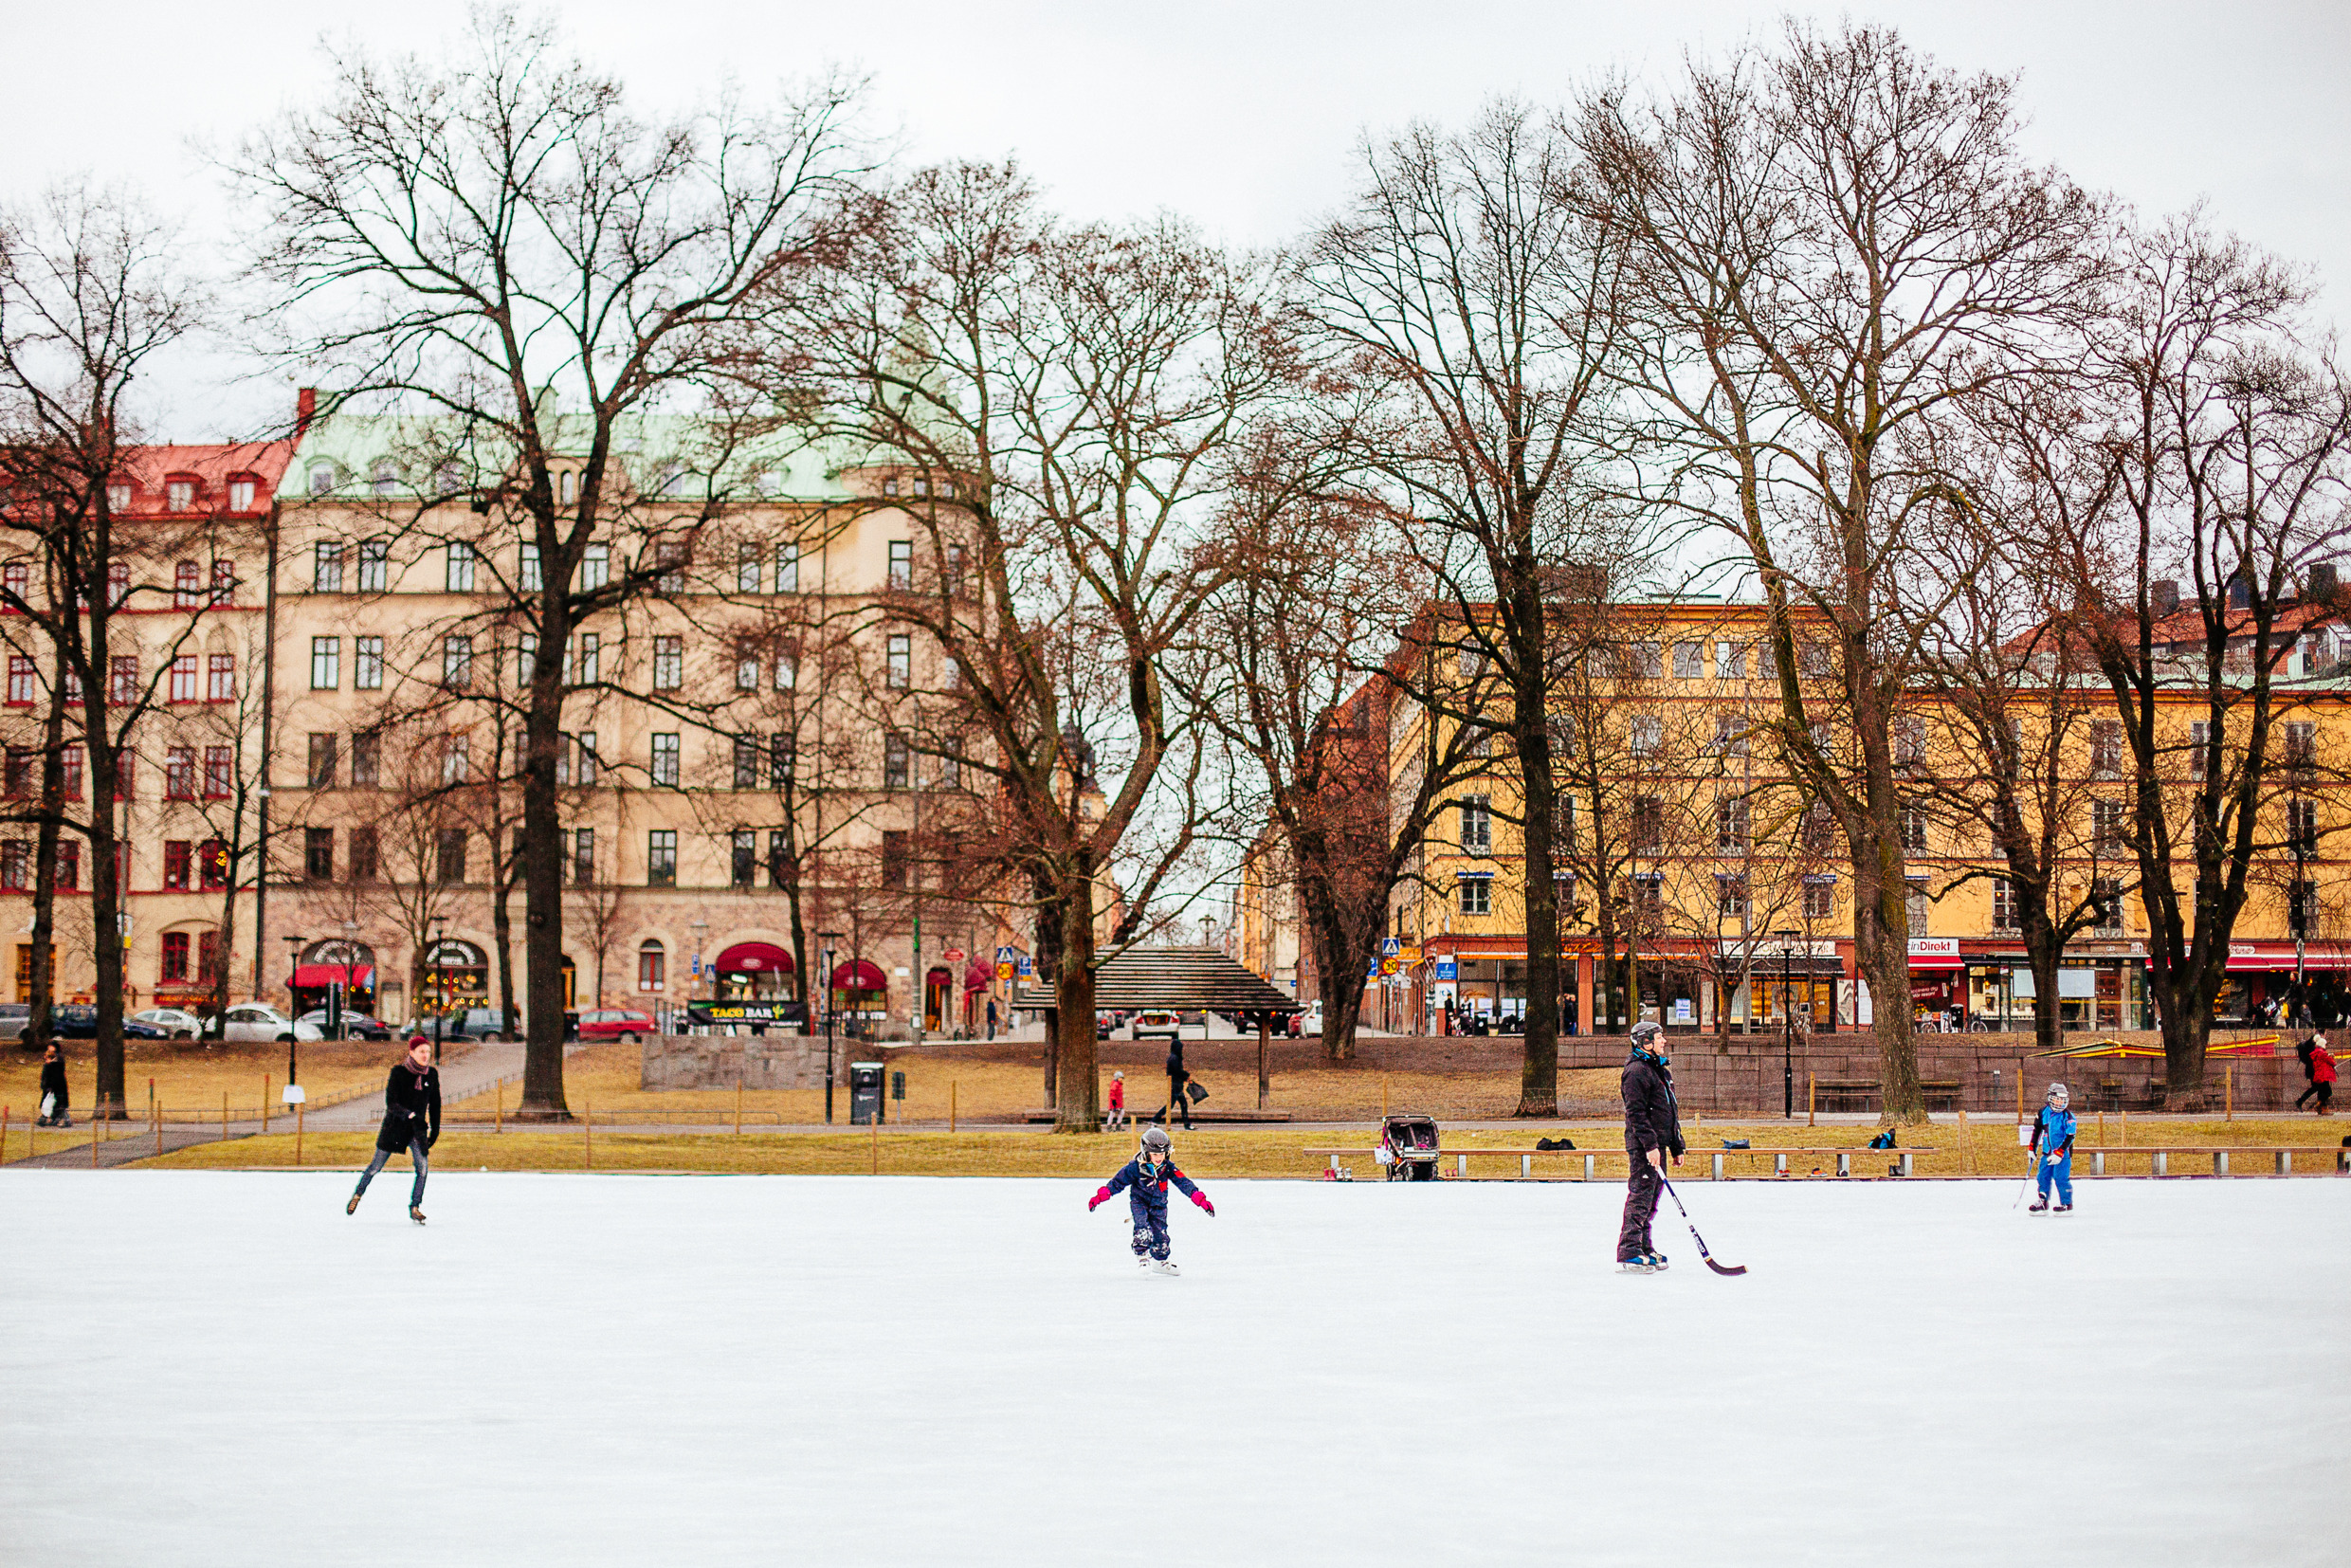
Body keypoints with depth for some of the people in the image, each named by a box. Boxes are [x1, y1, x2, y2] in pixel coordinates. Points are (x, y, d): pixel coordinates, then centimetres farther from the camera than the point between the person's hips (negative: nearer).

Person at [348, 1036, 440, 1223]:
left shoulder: (432, 1074, -2)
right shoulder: (398, 1072, -14)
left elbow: (435, 1104, 10)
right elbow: (391, 1103, -19)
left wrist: (435, 1130, 11)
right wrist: (410, 1115, -34)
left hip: (418, 1129, 3)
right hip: (394, 1125, -3)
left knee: (423, 1168, -13)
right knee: (376, 1166, 10)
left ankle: (414, 1207, -1)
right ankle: (358, 1194, 35)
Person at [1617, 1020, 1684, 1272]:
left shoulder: (1661, 1070, 20)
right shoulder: (1637, 1071, -12)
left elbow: (1670, 1112, 25)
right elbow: (1636, 1112, -19)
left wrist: (1677, 1147, 23)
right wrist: (1649, 1144, -24)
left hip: (1658, 1144, 10)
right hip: (1643, 1146, -10)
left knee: (1651, 1197, 13)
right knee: (1640, 1196, -11)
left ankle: (1644, 1248, 21)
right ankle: (1628, 1254, -12)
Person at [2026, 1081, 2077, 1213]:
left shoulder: (2068, 1116, -9)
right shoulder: (2043, 1112, 4)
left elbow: (2070, 1137, -13)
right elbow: (2037, 1130, 16)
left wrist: (2059, 1153, -19)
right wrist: (2032, 1148, 14)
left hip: (2063, 1152, -5)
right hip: (2047, 1152, 5)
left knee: (2061, 1178, -8)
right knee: (2043, 1177, 6)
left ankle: (2067, 1205, 2)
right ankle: (2042, 1203, 17)